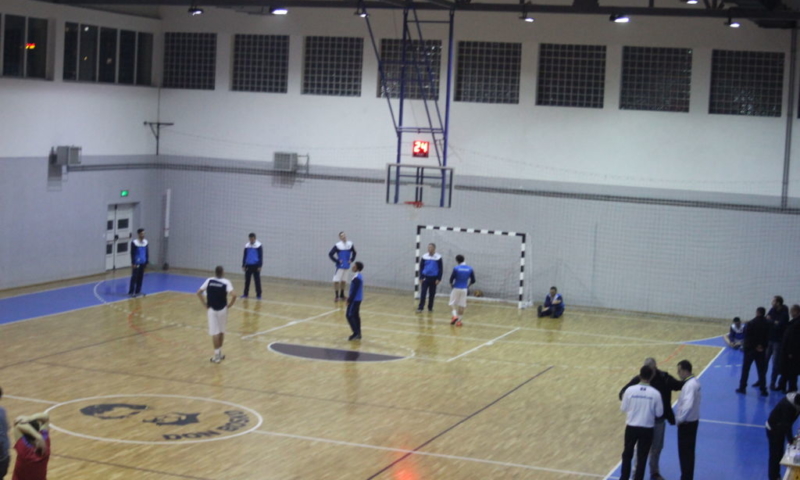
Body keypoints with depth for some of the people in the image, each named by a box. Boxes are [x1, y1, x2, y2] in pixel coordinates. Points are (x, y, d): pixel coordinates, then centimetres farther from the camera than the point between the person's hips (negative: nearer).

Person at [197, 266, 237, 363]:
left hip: (211, 309, 0)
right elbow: (234, 295, -22)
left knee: (215, 332, 2)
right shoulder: (226, 282, -9)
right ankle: (219, 353, 25)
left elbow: (198, 293, -5)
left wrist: (205, 304, 1)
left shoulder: (209, 281, -3)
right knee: (221, 331, 16)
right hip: (222, 309, 0)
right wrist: (229, 305, -6)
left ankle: (217, 355, 1)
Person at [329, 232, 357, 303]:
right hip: (340, 266, -5)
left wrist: (352, 260, 6)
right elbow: (330, 254, -15)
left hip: (347, 266, 5)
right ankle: (336, 296, -3)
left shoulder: (350, 244, 1)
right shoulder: (338, 245, -13)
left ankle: (342, 295, 26)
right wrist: (337, 261, -15)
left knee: (343, 281, 15)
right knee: (336, 280, -8)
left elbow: (354, 252, 19)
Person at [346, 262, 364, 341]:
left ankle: (356, 333, -9)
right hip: (358, 299, 10)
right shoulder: (359, 276, 10)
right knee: (355, 316, 13)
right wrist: (350, 297, 22)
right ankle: (358, 334, 15)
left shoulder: (356, 278, -21)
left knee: (349, 315, -6)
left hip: (355, 300, -10)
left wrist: (349, 300, -18)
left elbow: (354, 290, -22)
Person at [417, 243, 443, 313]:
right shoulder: (424, 257, 1)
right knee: (423, 293, -7)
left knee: (432, 294, 9)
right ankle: (420, 308, -10)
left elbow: (441, 269, 0)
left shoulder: (438, 257, -3)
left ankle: (430, 308, 21)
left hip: (434, 278, 0)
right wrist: (421, 278, -2)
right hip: (425, 277, 0)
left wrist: (439, 279, -6)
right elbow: (421, 268, 5)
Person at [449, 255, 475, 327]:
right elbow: (473, 280, 3)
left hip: (456, 288, -3)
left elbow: (451, 278, -9)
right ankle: (459, 320, 8)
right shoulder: (470, 269, 0)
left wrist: (451, 284, 11)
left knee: (453, 304, 10)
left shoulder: (456, 268, -11)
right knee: (462, 305, 8)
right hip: (464, 289, 3)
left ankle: (455, 316, -11)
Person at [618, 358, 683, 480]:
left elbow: (679, 385, 2)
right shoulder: (638, 380, -14)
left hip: (659, 420, 3)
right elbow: (623, 392, -10)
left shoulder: (664, 378, -9)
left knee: (657, 447, 18)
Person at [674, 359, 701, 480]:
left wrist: (679, 419, -20)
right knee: (688, 452, 16)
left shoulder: (690, 385, -23)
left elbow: (688, 405, -33)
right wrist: (680, 418, 12)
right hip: (692, 421, 10)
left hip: (687, 423, -10)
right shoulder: (694, 381, 8)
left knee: (685, 452, -1)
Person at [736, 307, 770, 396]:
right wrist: (762, 345, -2)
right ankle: (763, 390, 10)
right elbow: (768, 337, -4)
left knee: (745, 369, 10)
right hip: (761, 350, 3)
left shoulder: (750, 324, -14)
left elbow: (747, 337, -12)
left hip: (750, 349, -3)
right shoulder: (767, 324, -5)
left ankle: (742, 387, 14)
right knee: (762, 370, 9)